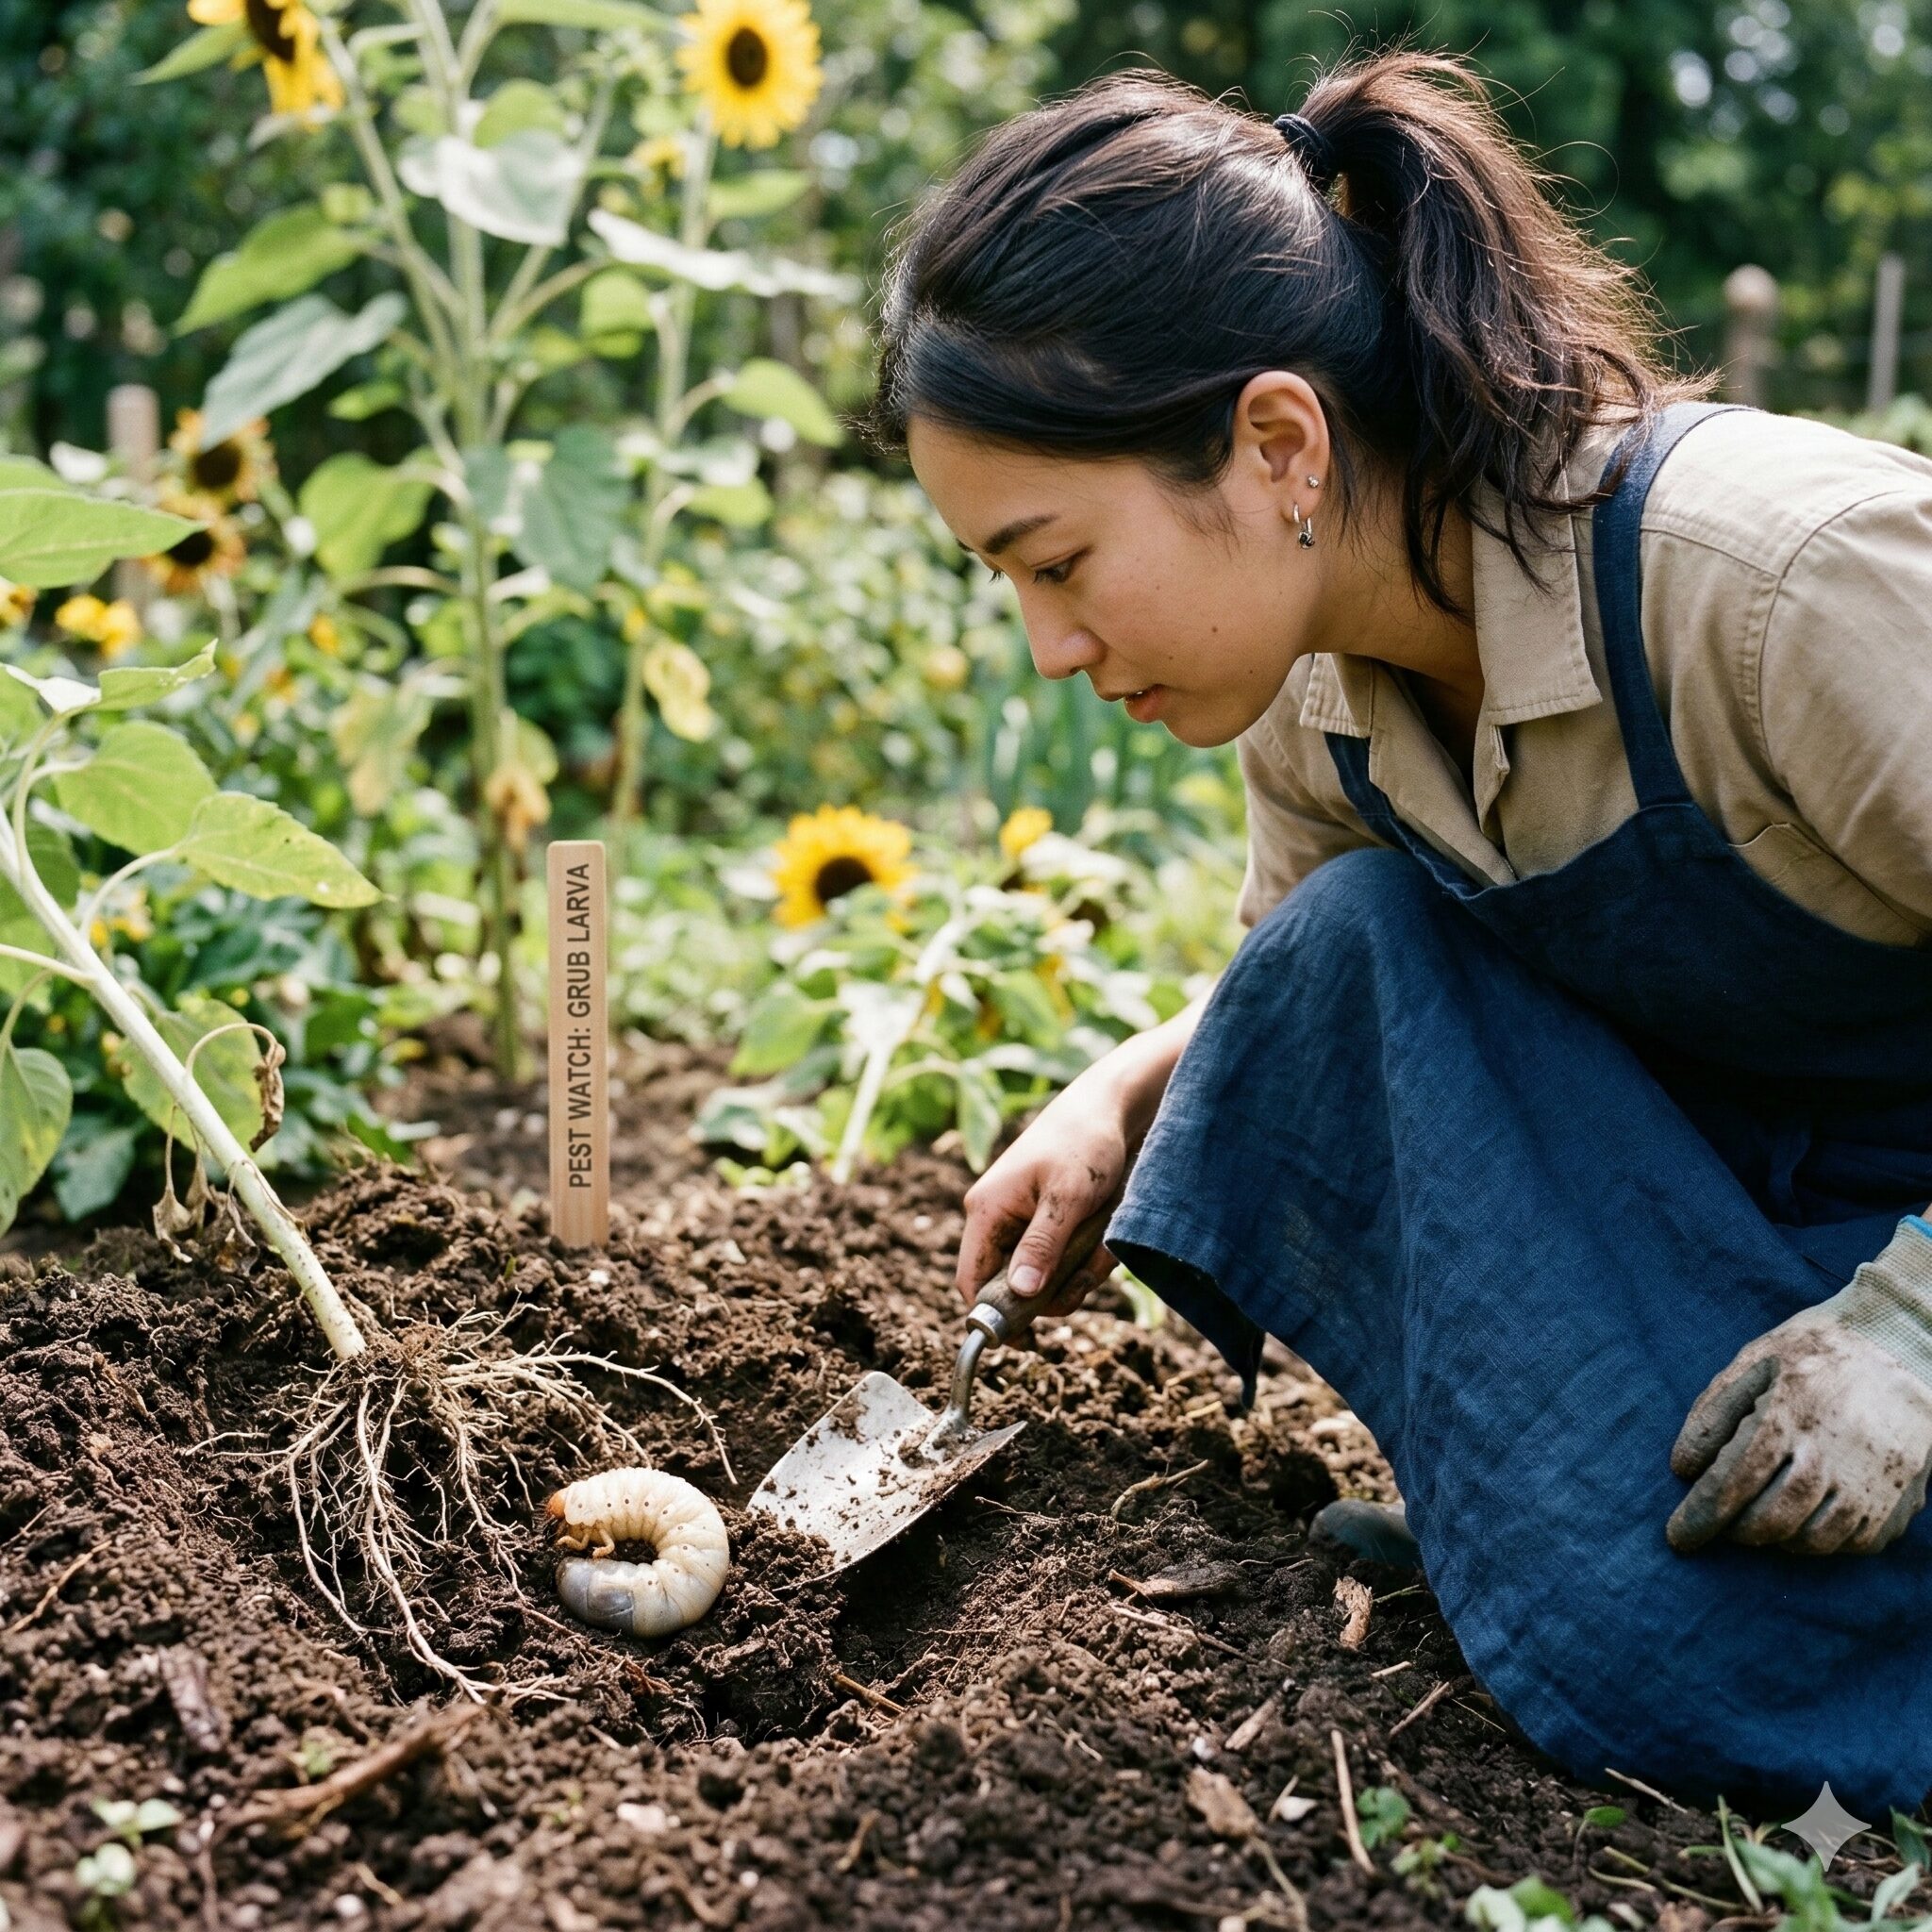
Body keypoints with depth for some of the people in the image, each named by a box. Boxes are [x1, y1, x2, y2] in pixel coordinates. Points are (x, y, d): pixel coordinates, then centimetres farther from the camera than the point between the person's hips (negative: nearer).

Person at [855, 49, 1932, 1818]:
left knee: (1690, 1667, -28)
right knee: (1361, 944, -19)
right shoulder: (1312, 697, -9)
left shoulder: (1789, 575, -33)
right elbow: (1291, 988, 10)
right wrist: (1120, 1101, -8)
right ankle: (1561, 1495, -4)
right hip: (1703, 1179, 6)